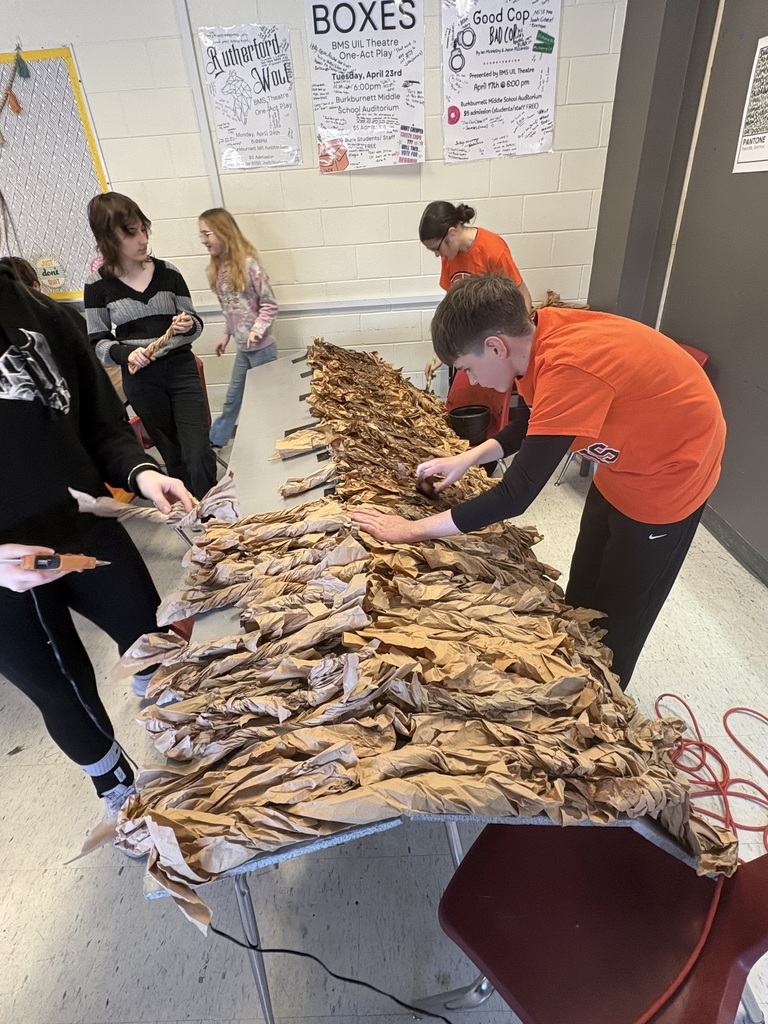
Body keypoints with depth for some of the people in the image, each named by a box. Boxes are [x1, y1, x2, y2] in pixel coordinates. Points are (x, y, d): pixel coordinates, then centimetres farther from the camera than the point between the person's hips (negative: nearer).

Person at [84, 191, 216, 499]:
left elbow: (195, 324, 6)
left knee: (198, 454, -8)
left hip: (182, 370, 0)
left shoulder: (167, 272, -1)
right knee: (174, 456, 13)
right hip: (140, 380, 0)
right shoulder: (98, 285, -3)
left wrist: (188, 326, -17)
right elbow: (97, 343, 1)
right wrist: (125, 353, -19)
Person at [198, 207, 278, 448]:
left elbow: (270, 305, -13)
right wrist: (227, 334, 17)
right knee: (233, 397, 19)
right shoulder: (217, 268, 7)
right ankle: (214, 441, 32)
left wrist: (257, 330, -23)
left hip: (261, 346, -7)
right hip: (242, 347, 8)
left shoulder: (248, 263, -15)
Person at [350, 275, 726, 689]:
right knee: (581, 597, 20)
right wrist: (472, 455, -5)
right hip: (622, 464, 8)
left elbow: (515, 495, -34)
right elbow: (538, 420, 7)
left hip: (666, 479, -7)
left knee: (617, 623, 12)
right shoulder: (543, 333, -11)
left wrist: (413, 529, -27)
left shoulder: (569, 367, -37)